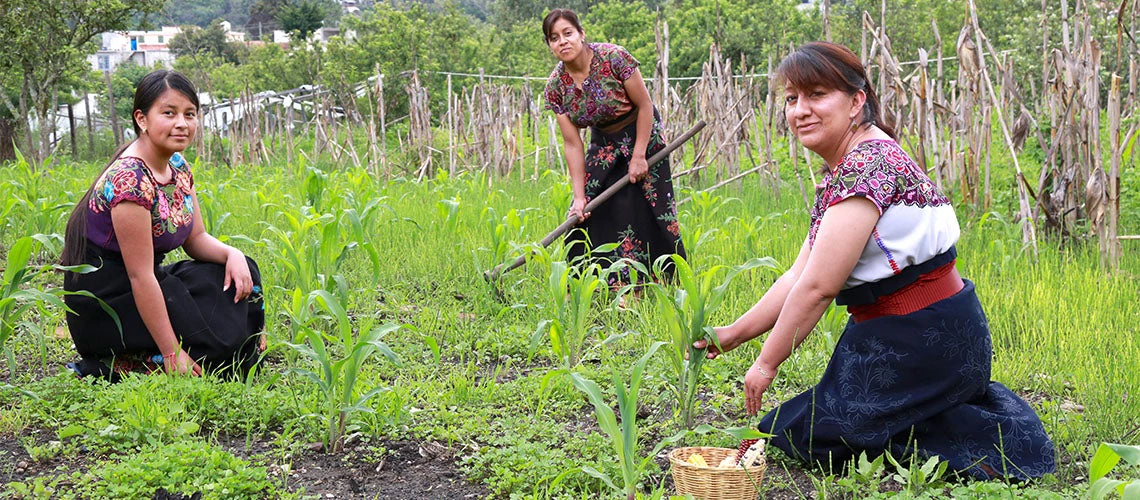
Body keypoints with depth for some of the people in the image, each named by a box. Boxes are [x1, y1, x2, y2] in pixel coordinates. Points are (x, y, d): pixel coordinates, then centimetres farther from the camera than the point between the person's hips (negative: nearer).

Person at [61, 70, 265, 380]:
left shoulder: (178, 168, 4)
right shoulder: (130, 180, -24)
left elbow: (196, 239, 11)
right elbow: (140, 275, -25)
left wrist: (232, 254, -12)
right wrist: (171, 354, -24)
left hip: (143, 285, 9)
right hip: (103, 302, -9)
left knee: (241, 276, -1)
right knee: (220, 342, -16)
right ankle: (108, 368, -6)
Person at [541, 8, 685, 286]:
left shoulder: (613, 57, -24)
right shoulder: (555, 86, -12)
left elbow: (645, 105, -16)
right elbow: (572, 143, -10)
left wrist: (638, 156, -16)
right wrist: (579, 196, -14)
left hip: (642, 135, -4)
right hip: (604, 143, 4)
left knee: (636, 210, -9)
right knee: (585, 212, -3)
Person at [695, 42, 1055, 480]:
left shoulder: (868, 164, -21)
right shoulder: (841, 169, 11)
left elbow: (818, 286, -22)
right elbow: (800, 275, 11)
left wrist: (767, 364, -13)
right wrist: (735, 333, 7)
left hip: (922, 340, -10)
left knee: (800, 433, 0)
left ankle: (976, 440, -2)